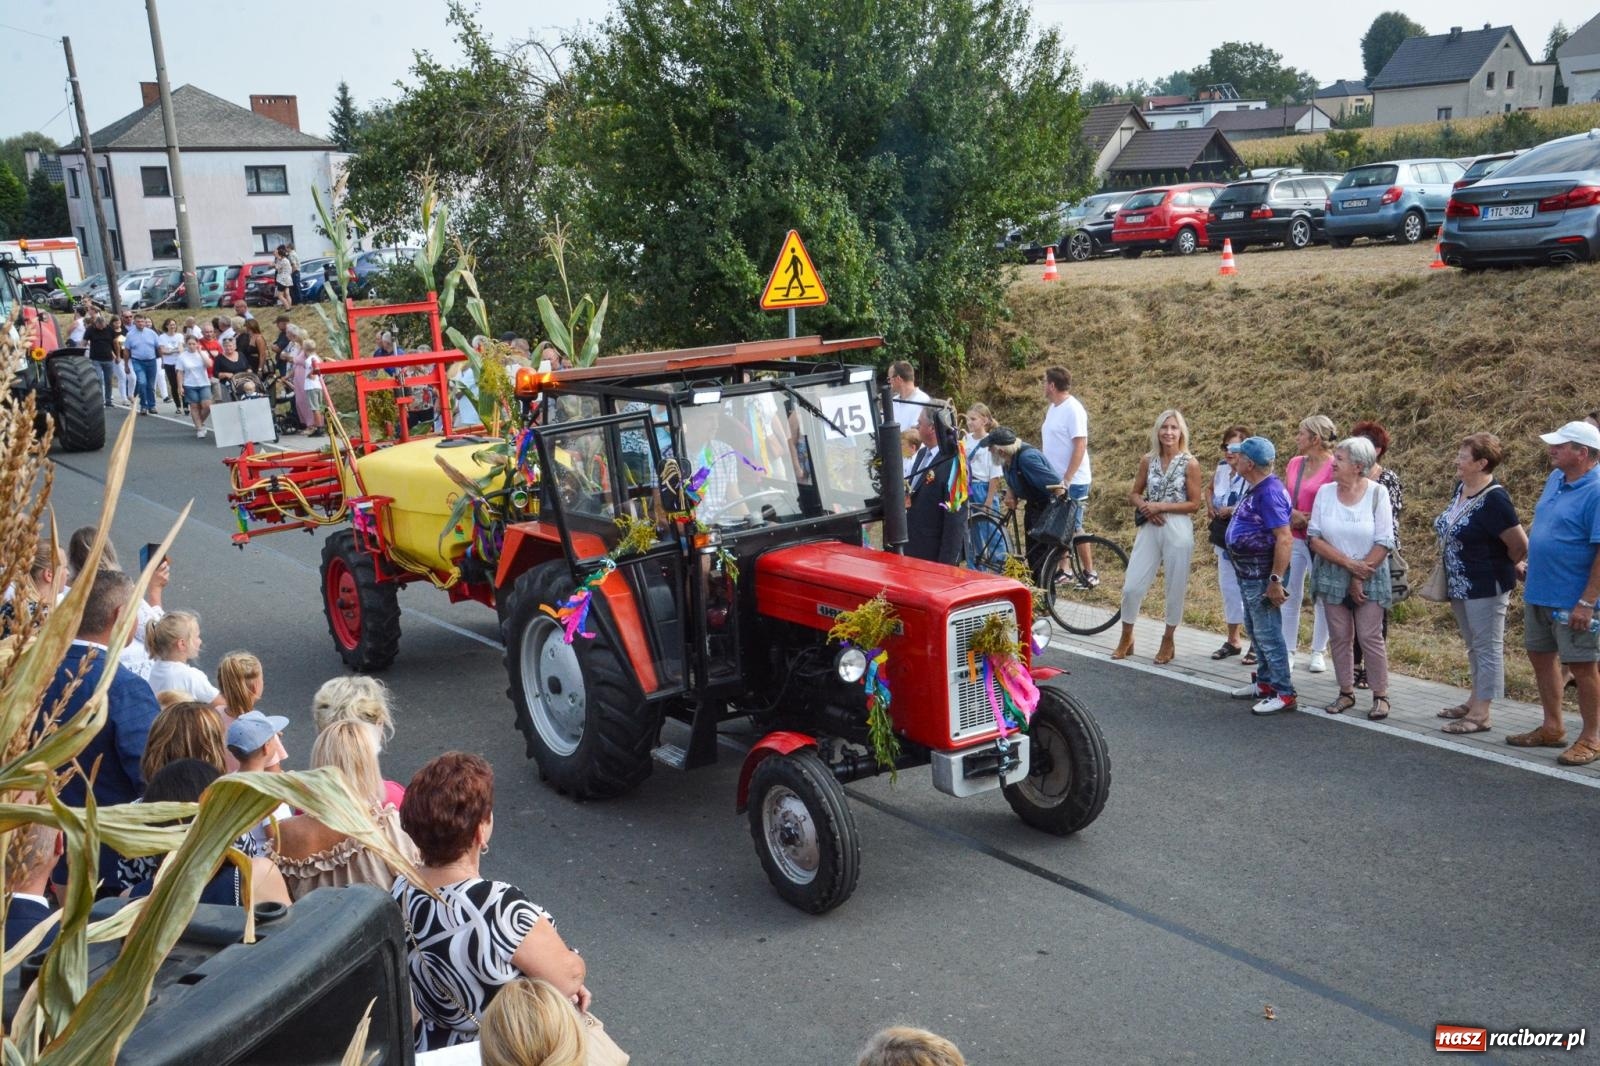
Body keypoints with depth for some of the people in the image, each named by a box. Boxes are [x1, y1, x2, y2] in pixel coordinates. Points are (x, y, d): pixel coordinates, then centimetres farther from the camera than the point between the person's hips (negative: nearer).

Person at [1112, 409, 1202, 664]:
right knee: (1132, 587, 2)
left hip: (1178, 530, -3)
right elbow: (1134, 493, 13)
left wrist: (1161, 506, -15)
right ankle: (1126, 640, 20)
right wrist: (1146, 508, -8)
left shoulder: (1189, 463, -5)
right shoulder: (1149, 460, 5)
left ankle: (1168, 642, 25)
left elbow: (1194, 504, -7)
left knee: (1175, 588, 7)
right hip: (1150, 529, 3)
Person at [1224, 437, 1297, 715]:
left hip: (1261, 574, -11)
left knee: (1267, 633, -4)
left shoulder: (1269, 492, -23)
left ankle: (1284, 693, 4)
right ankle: (1265, 682, 31)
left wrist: (1276, 580, -26)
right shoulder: (1255, 489, 8)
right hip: (1248, 573, 11)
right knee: (1255, 629, 19)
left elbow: (1285, 539, -27)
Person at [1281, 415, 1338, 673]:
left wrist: (1309, 521, -15)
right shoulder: (1294, 463, 8)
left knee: (1321, 597, 6)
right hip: (1293, 538, 6)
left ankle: (1319, 652, 18)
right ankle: (1289, 649, 14)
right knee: (1290, 595, 7)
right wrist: (1293, 514, -7)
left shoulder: (1334, 467, -12)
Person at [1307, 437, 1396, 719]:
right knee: (1339, 637, 6)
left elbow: (1384, 543, -9)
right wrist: (1347, 563, -13)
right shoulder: (1325, 492, 0)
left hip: (1370, 577, -3)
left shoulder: (1377, 493, -8)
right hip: (1332, 576, 3)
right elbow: (1314, 537, -4)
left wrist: (1360, 577, -12)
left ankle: (1380, 696, 9)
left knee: (1371, 637, -3)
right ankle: (1346, 693, 18)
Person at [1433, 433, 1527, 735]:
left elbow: (1520, 545, -20)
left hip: (1486, 586, -9)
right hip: (1460, 585, 9)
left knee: (1487, 648, 1)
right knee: (1474, 647, 19)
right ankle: (1475, 701, 31)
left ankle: (1481, 715, 6)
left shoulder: (1493, 499, -21)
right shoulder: (1461, 488, 5)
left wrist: (1499, 567, -3)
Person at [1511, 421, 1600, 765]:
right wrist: (1531, 562, 18)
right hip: (1538, 592, 9)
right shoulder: (1555, 479, 7)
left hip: (1571, 601, -8)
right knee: (1541, 656, 16)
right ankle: (1552, 727, 30)